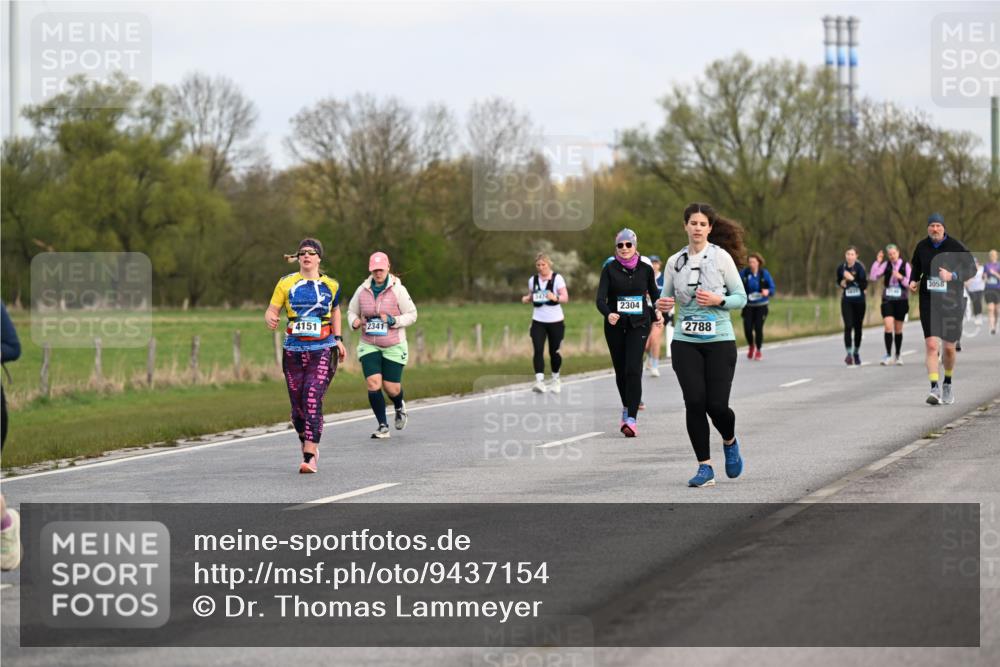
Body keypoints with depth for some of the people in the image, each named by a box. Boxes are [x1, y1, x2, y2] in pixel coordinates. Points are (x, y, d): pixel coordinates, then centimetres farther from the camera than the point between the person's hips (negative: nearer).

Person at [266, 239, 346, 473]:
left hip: (322, 350, -2)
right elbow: (272, 310, 0)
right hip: (293, 351, 2)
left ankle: (309, 457, -20)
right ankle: (308, 445, 31)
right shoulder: (286, 284, 4)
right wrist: (270, 318, -23)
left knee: (313, 401, -16)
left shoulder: (331, 285, 7)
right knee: (298, 406, 6)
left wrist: (338, 339, 16)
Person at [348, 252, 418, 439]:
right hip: (369, 345, 2)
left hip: (393, 346, -2)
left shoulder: (398, 290, -8)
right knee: (373, 383, -14)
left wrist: (393, 321, -19)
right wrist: (354, 322, -8)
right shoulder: (362, 290, 0)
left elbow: (412, 315, -3)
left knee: (392, 388, 1)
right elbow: (352, 311, 14)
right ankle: (383, 426, -3)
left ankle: (399, 407, 39)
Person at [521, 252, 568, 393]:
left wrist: (555, 298, -32)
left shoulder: (557, 278, -6)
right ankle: (539, 381, -22)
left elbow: (565, 298, -11)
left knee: (554, 352, 7)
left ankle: (555, 379, 29)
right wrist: (526, 298, -5)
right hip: (538, 322, 2)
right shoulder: (533, 280, 5)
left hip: (555, 321, -2)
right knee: (538, 350, -15)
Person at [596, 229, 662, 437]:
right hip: (615, 325, 1)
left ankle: (631, 420, -21)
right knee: (620, 370, 10)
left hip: (639, 324, -1)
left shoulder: (645, 269, 2)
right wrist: (608, 314, -30)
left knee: (633, 369, -15)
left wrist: (658, 312, 11)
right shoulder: (610, 269, -2)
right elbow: (601, 298, -13)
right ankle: (627, 407, 37)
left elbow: (654, 293, 19)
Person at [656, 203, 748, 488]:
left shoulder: (721, 257, -2)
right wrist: (661, 304, -9)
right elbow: (666, 297, 14)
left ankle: (730, 443, 27)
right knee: (694, 403, -7)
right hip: (685, 342, 2)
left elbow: (741, 298, 0)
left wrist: (718, 299, -18)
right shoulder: (675, 261, 6)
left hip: (720, 340, -2)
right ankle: (705, 468, 2)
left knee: (717, 404, -7)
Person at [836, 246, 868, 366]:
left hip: (859, 301, -1)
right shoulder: (841, 268, -2)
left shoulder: (859, 268, -11)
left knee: (858, 327, 8)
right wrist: (842, 283, -4)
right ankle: (849, 354, -15)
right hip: (846, 301, 1)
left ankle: (856, 353, 26)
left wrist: (852, 279, -25)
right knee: (848, 326, -13)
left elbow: (864, 285, -16)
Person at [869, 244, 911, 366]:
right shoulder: (886, 265, 2)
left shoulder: (905, 265, 0)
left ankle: (897, 356, 22)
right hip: (888, 300, 0)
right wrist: (877, 262, -10)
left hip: (901, 300, 0)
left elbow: (910, 284, -4)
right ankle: (888, 355, -14)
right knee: (888, 326, -15)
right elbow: (873, 277, -5)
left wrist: (901, 278, -20)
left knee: (898, 329, 9)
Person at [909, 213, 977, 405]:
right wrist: (914, 281, 3)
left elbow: (971, 269, -5)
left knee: (948, 348, 6)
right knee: (931, 345, -14)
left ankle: (947, 383, 32)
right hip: (928, 301, 1)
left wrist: (952, 276, -21)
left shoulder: (955, 247, -7)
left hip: (951, 301, -1)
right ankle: (935, 388, -17)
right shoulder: (922, 246, 3)